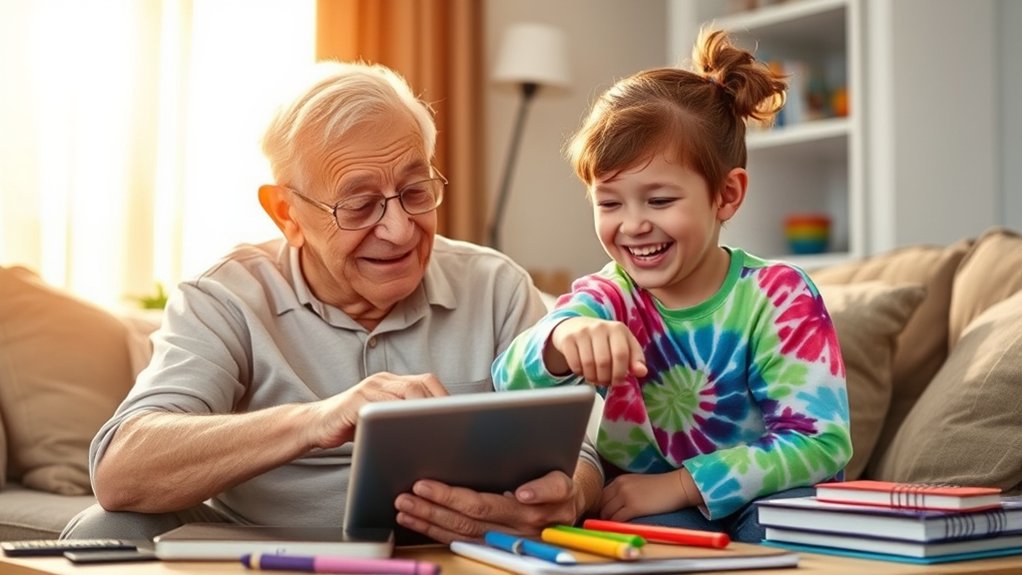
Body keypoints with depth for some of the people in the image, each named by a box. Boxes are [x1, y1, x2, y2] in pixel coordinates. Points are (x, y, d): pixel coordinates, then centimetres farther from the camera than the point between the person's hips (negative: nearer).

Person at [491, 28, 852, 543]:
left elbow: (821, 442, -15)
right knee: (663, 529, -33)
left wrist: (678, 483, -23)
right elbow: (512, 383, -23)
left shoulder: (778, 296, -6)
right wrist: (559, 339, -47)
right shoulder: (600, 302, -3)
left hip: (754, 510, 1)